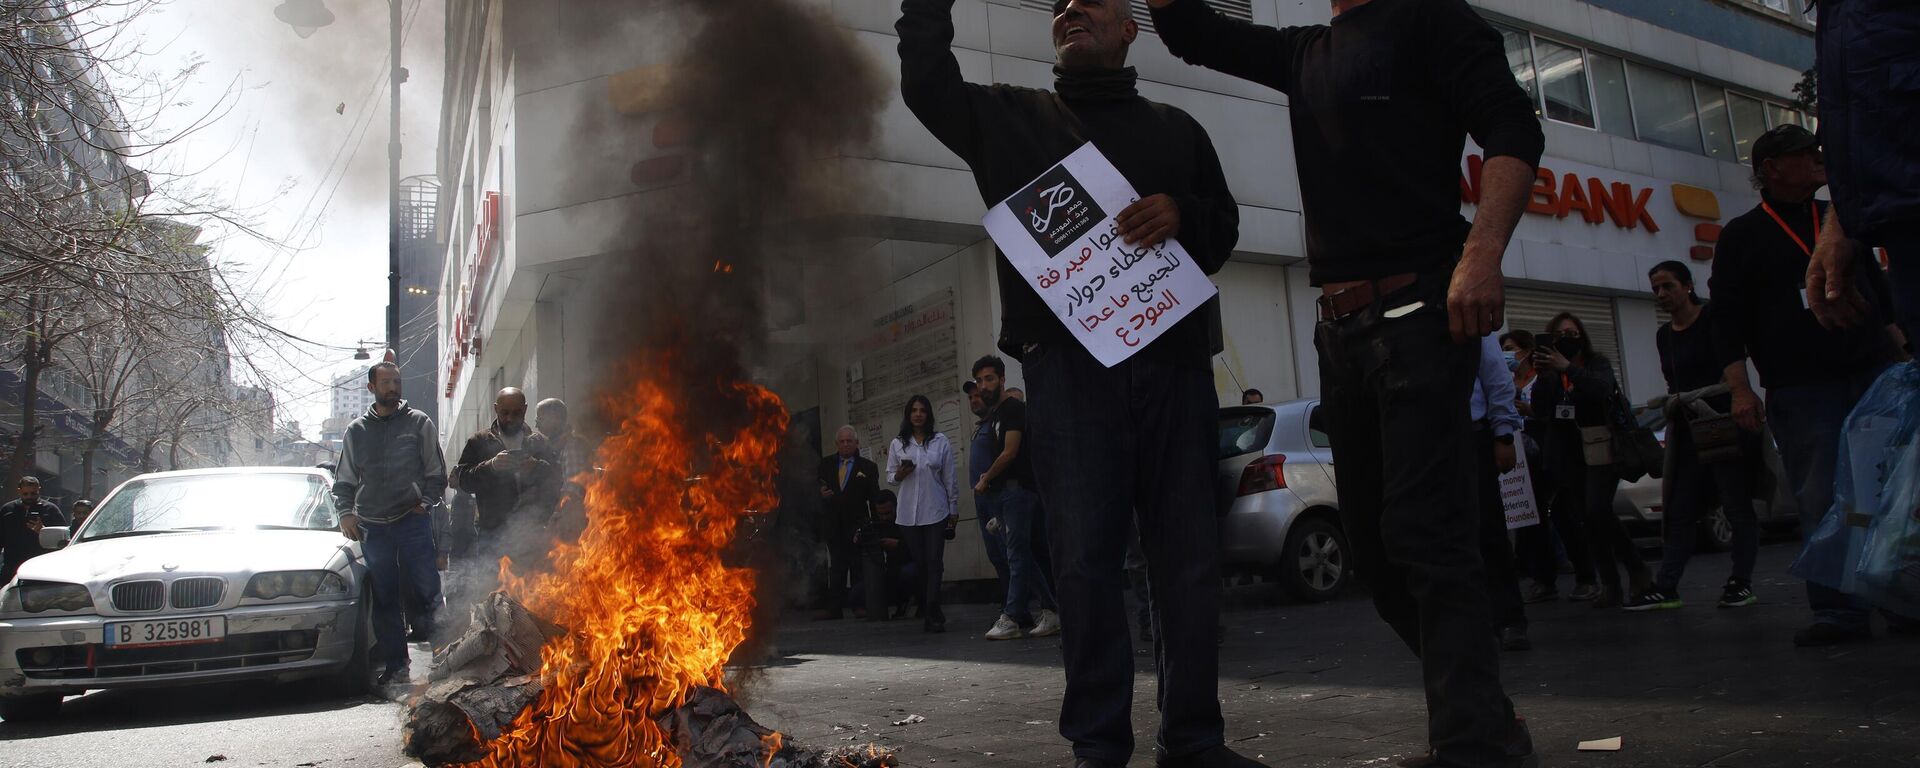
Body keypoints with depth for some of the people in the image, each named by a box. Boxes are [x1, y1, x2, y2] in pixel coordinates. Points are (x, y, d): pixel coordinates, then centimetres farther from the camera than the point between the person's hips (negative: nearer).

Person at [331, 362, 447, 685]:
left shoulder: (419, 423, 5)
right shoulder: (356, 430, 12)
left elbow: (437, 472, 6)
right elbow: (344, 480, 16)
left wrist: (426, 502, -5)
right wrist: (346, 512, 1)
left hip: (413, 521, -2)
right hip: (373, 526, 3)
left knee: (424, 583, -13)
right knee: (385, 600, 6)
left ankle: (424, 614, 16)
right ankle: (396, 665, 13)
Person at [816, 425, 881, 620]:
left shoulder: (868, 467, 3)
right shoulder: (824, 464, 9)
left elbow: (874, 498, 2)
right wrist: (820, 493, -12)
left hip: (857, 525, -2)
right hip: (833, 524, 2)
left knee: (858, 566, 2)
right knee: (836, 567, 4)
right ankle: (835, 608, 5)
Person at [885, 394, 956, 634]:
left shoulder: (940, 441, 3)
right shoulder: (897, 444, 8)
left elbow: (949, 477, 5)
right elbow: (890, 477, 12)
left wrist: (954, 509, 5)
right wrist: (901, 473, -11)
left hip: (936, 512, -2)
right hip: (909, 513, 2)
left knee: (934, 562, -7)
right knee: (920, 564, 5)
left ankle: (931, 614, -10)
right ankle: (932, 614, 14)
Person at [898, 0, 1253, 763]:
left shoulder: (1174, 129, 20)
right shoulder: (1010, 117, 16)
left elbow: (1225, 225, 16)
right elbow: (925, 82, 4)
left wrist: (1181, 214, -5)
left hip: (1173, 360, 2)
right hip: (1066, 365, -2)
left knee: (1190, 555, 2)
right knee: (1084, 559, -3)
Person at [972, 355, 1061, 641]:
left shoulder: (1014, 408, -6)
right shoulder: (992, 414, 20)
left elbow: (1010, 452, -13)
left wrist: (985, 480, -4)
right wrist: (987, 479, 4)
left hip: (1017, 489, -9)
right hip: (999, 493, 9)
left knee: (1017, 554, -8)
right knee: (1021, 555, 8)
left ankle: (1012, 618, -9)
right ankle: (1052, 611, 13)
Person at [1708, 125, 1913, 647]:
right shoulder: (1741, 237, 4)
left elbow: (1880, 293, 21)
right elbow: (1726, 319, 0)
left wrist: (1904, 354, 11)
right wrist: (1740, 389, -8)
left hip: (1875, 372, 4)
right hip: (1798, 391, -4)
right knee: (1821, 504, -5)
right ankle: (1839, 612, -2)